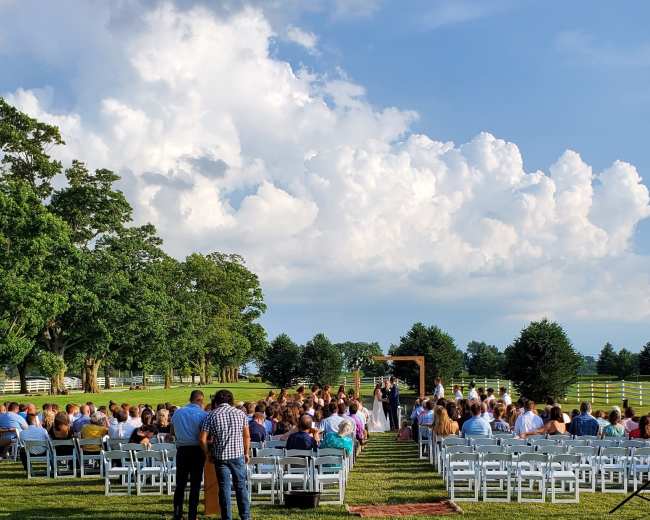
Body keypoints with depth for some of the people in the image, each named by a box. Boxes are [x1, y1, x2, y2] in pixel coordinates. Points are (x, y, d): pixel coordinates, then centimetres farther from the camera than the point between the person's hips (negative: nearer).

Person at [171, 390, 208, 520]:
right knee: (195, 484, 4)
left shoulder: (177, 413, 3)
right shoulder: (203, 414, -12)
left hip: (181, 450, 3)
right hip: (197, 450, -3)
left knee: (180, 484, 11)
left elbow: (172, 432, 13)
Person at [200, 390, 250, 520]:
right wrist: (246, 453, 16)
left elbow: (202, 439, -7)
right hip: (238, 455, 1)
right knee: (241, 486, 11)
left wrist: (207, 454, 6)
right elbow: (247, 436, 6)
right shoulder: (240, 413, 2)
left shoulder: (211, 415, -4)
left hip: (221, 456, -1)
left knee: (224, 488, 4)